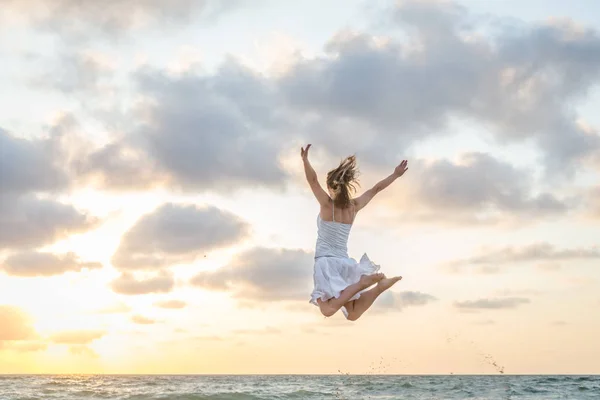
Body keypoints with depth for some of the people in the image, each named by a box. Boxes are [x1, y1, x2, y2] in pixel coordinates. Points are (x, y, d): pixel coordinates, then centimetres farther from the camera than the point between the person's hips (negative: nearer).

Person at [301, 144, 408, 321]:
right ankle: (379, 284, -16)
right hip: (345, 263, 6)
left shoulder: (327, 204, -8)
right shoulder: (354, 206, 5)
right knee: (353, 315, 4)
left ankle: (362, 282, -29)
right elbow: (375, 189, 17)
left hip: (327, 262, -6)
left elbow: (313, 180, -20)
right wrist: (395, 175, 28)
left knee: (328, 310, -19)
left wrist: (305, 160, -31)